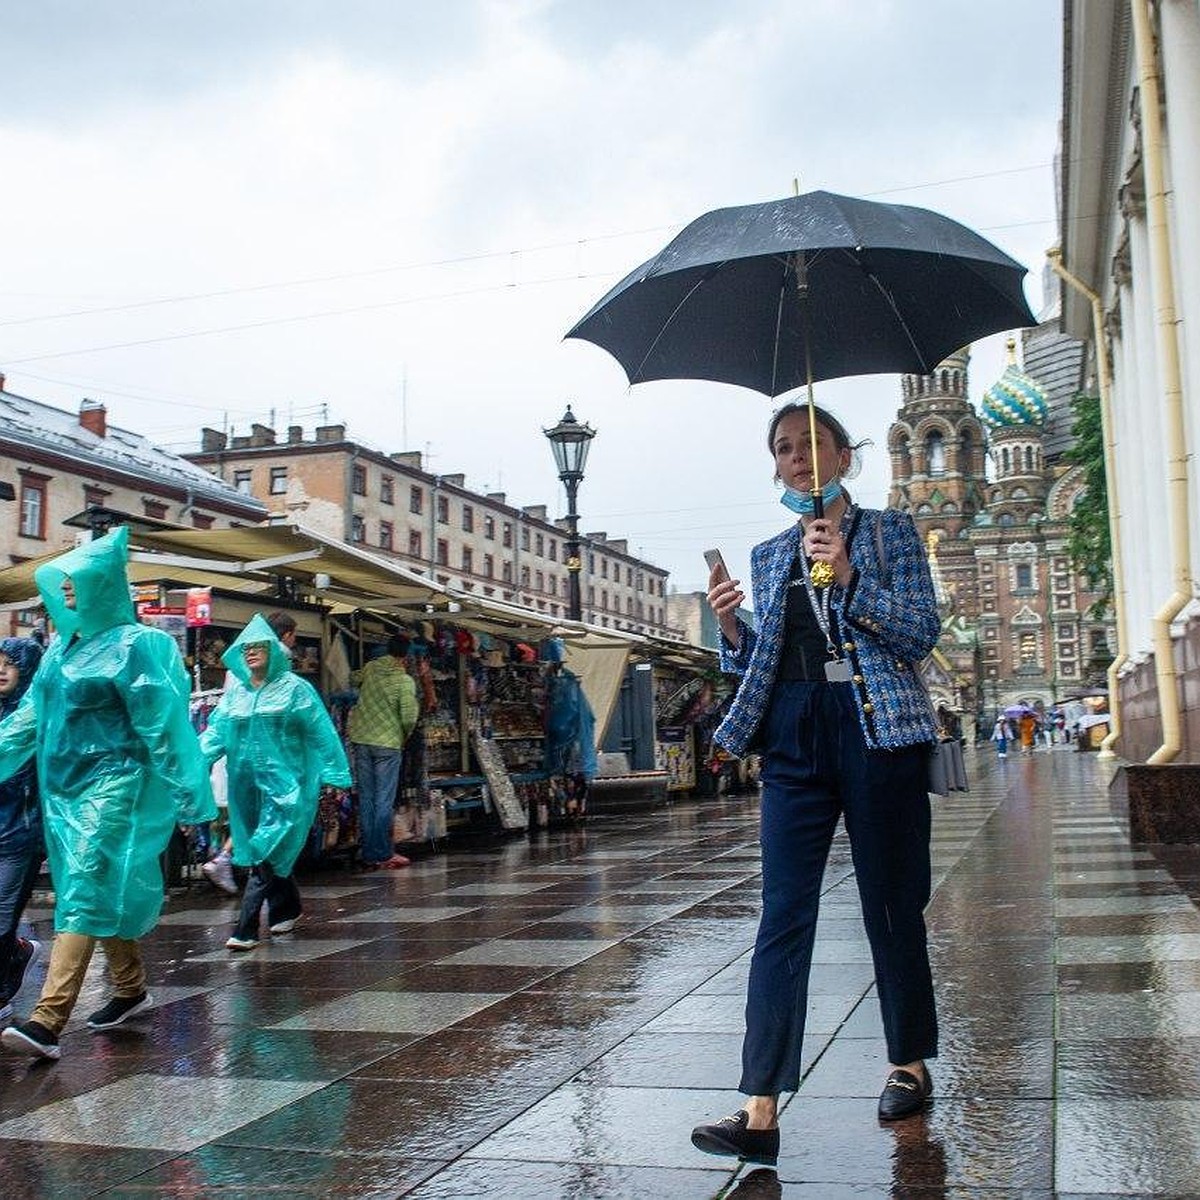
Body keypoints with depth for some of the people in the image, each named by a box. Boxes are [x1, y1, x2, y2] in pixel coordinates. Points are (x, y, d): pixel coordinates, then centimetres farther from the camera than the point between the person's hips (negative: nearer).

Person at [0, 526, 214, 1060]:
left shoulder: (131, 644, -10)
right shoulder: (63, 645, 12)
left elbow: (161, 724, -11)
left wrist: (186, 794, -10)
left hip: (111, 783, -8)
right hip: (63, 784, 8)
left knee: (84, 894, -12)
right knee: (103, 891, 15)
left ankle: (47, 1022, -18)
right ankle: (131, 987, 30)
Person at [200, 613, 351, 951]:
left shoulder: (295, 688, -2)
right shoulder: (235, 691, 11)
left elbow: (321, 734, -3)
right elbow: (215, 732, 5)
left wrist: (335, 777, -7)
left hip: (283, 783, -5)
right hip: (246, 782, 5)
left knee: (267, 852, -10)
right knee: (273, 853, 13)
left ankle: (246, 929, -11)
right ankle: (287, 910, 32)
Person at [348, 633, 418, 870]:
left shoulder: (369, 668, 3)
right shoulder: (405, 681, -11)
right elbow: (409, 718, -14)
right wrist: (404, 737, 5)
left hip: (360, 740, 4)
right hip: (388, 743, -4)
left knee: (365, 799, 9)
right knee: (384, 801, 1)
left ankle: (368, 855, 12)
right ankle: (383, 854, 3)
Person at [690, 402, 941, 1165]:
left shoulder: (890, 532, 5)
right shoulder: (769, 556, 16)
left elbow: (922, 633, -6)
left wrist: (849, 578, -18)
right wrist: (731, 629, -3)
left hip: (877, 731, -3)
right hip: (793, 738, 3)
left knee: (892, 909, 6)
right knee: (782, 917, -4)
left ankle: (910, 1066, 27)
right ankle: (761, 1111, -6)